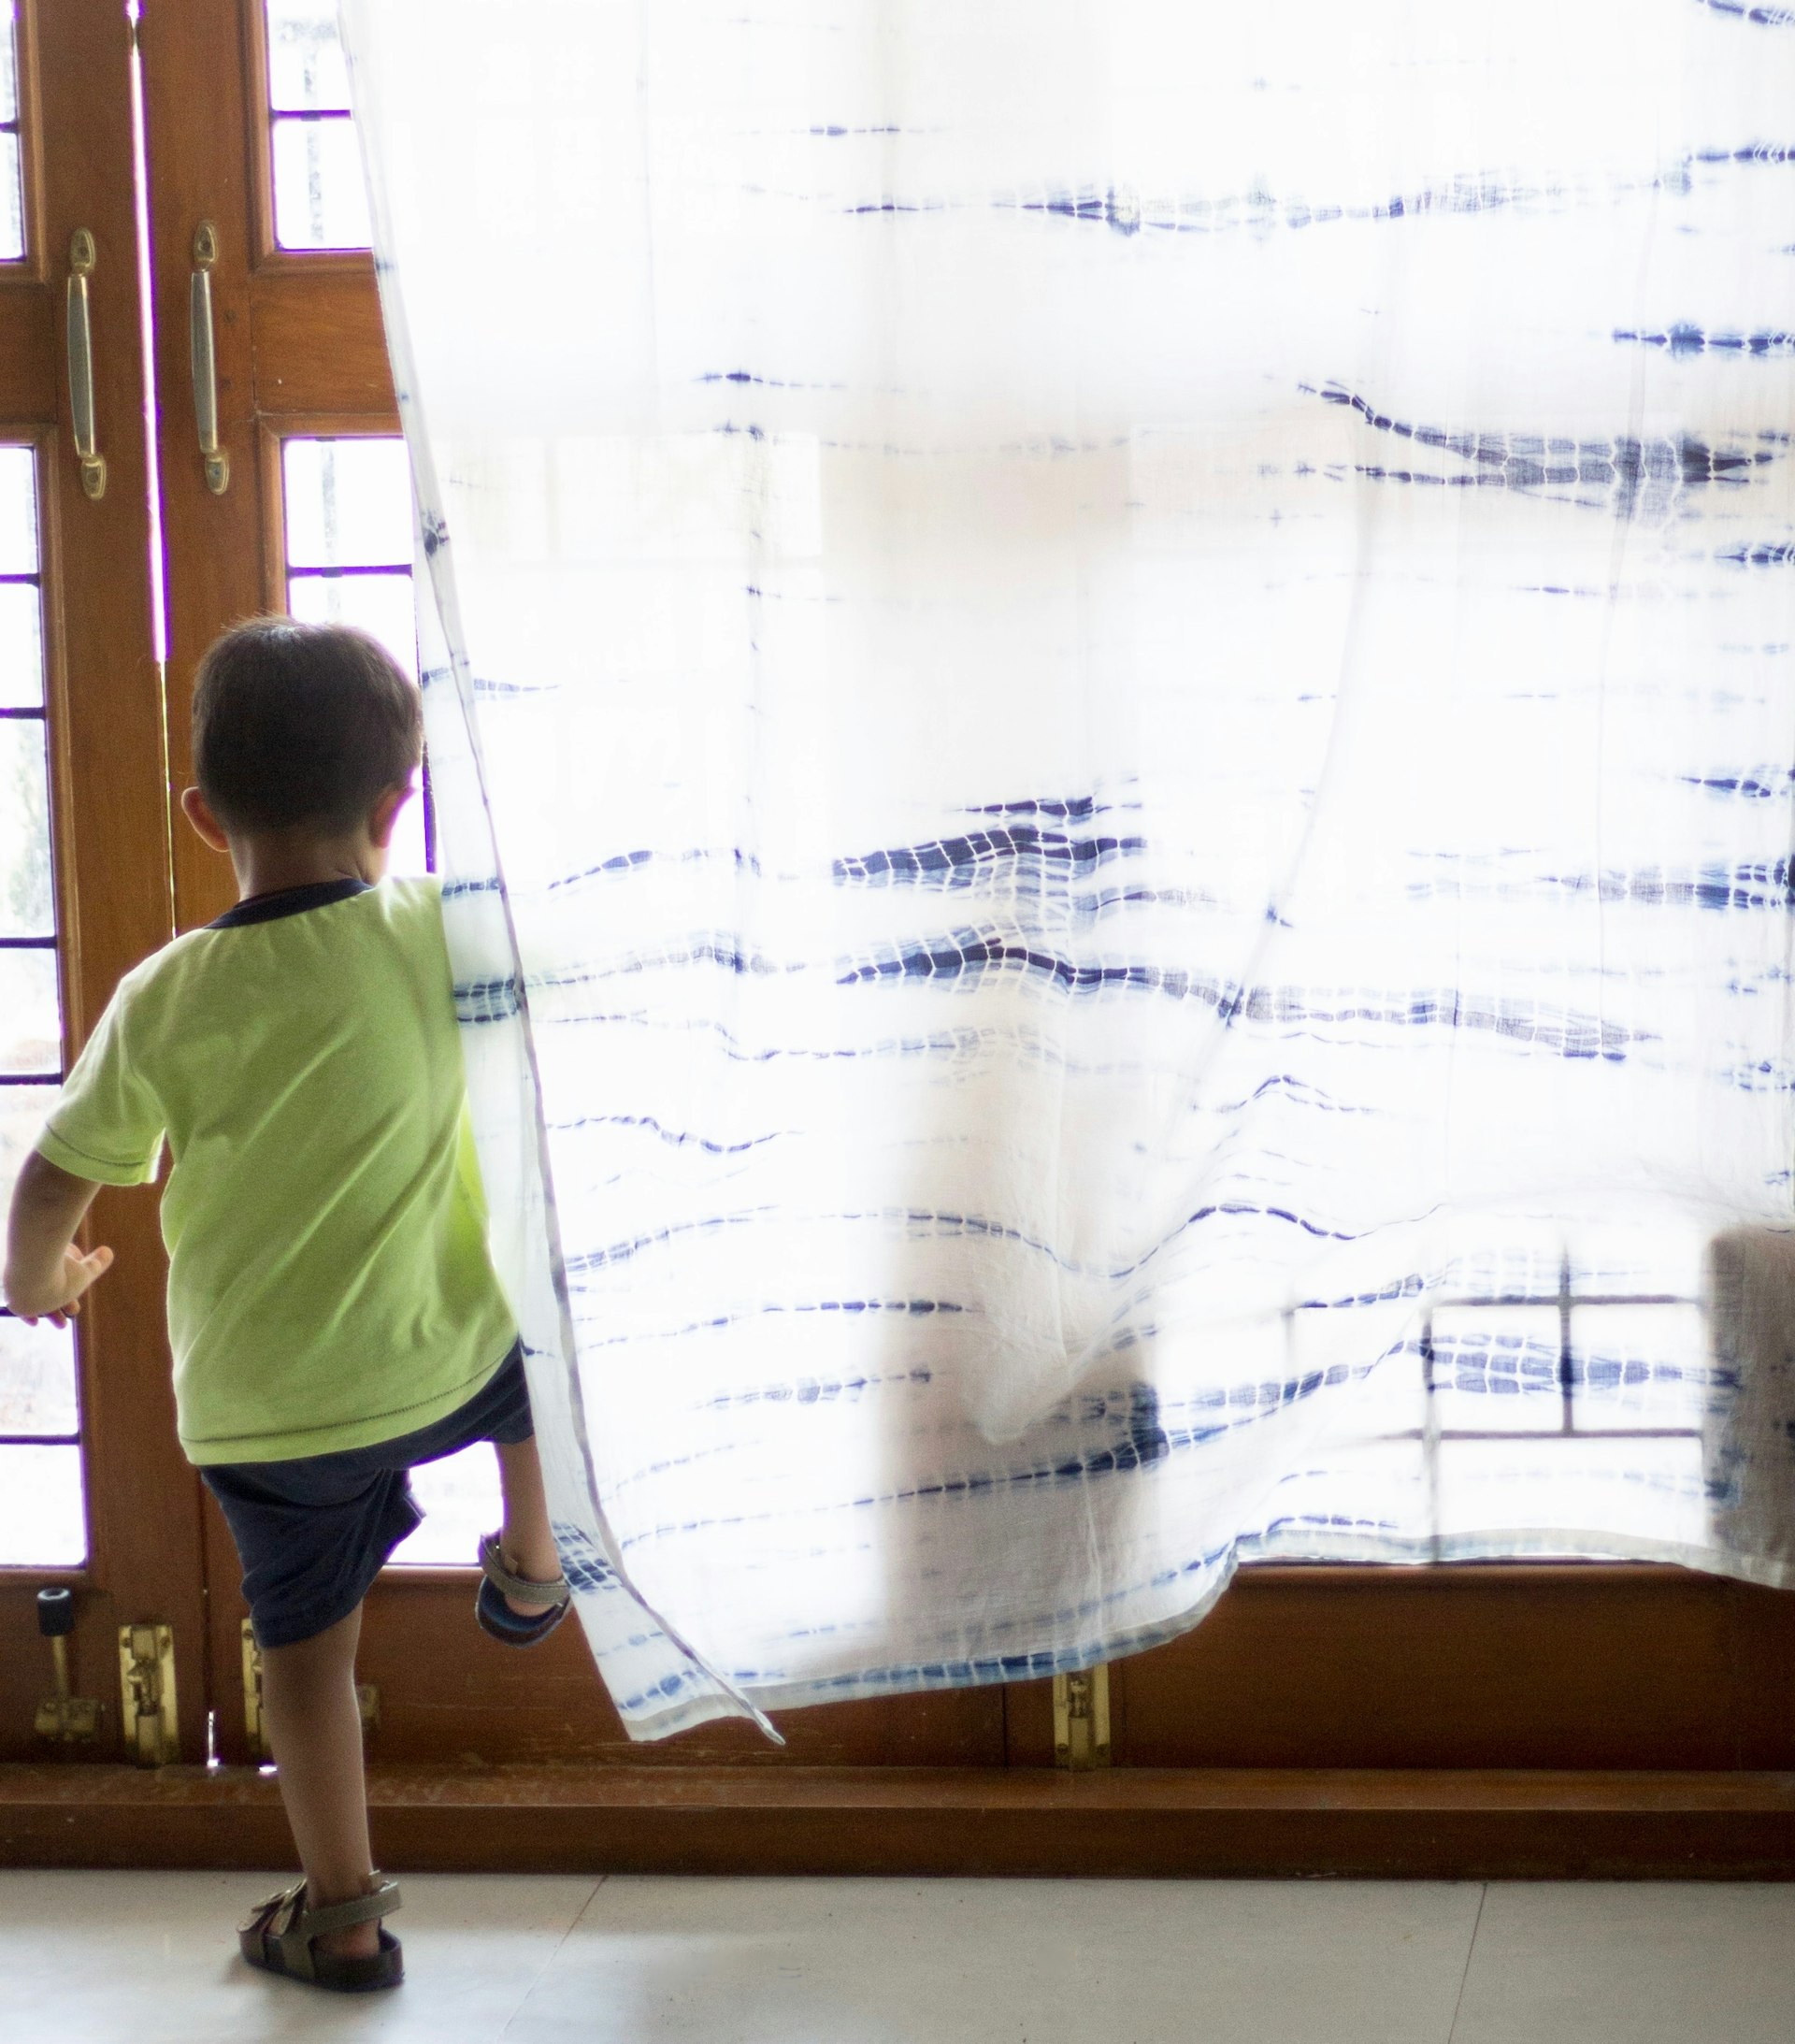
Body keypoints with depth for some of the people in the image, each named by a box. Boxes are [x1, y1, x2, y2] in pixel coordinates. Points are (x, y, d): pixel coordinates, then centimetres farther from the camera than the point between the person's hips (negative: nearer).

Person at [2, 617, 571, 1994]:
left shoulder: (168, 999, -13)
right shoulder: (441, 940, -14)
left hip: (257, 1404, 0)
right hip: (439, 1362, 0)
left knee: (308, 1640, 16)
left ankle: (343, 1917, 26)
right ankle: (531, 1571, 40)